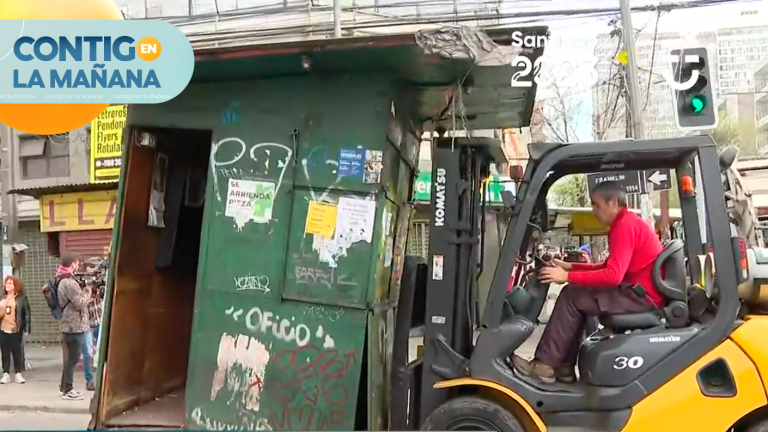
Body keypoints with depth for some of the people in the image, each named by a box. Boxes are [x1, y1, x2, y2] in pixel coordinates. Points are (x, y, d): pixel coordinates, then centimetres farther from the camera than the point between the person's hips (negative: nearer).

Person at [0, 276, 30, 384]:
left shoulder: (22, 298, -1)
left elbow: (27, 313, -3)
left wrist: (27, 327, -9)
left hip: (16, 330, -4)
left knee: (17, 352, 1)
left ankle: (18, 374, 6)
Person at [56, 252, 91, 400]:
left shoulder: (63, 280, 14)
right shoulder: (69, 282, -19)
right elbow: (81, 303, -20)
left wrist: (83, 292, 5)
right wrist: (87, 292, -5)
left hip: (71, 324, 10)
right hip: (74, 325, -10)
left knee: (70, 357, 16)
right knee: (73, 358, -4)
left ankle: (65, 387, 23)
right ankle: (68, 390, 1)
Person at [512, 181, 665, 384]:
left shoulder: (625, 225, -16)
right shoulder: (628, 223, 17)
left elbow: (613, 275, -25)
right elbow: (609, 267, 18)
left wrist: (567, 276, -20)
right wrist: (571, 266, 9)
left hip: (643, 295, -10)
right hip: (640, 292, 10)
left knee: (572, 297, -10)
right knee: (578, 295, 12)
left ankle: (544, 365, -7)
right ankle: (564, 366, 7)